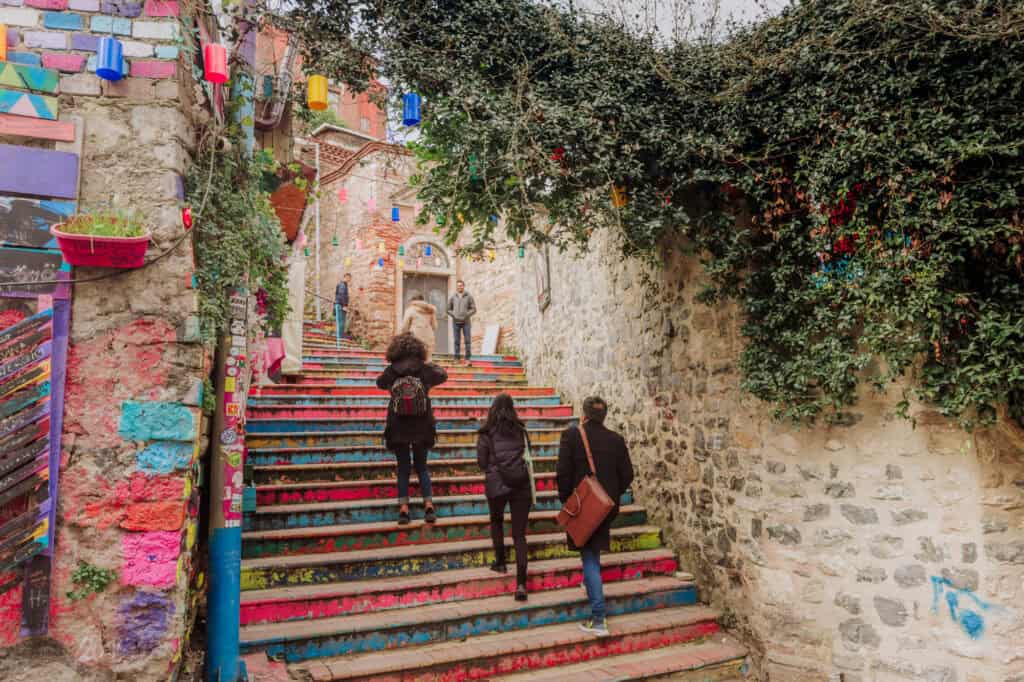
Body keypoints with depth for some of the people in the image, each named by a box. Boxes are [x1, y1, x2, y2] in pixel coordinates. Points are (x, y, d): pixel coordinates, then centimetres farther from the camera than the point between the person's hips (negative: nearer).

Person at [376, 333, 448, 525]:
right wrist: (432, 366, 33)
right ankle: (428, 505, 3)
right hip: (422, 428, 1)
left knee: (403, 468, 10)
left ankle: (403, 508, 3)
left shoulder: (391, 371, -7)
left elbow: (379, 383, 14)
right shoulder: (424, 369, -5)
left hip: (398, 429, -1)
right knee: (421, 467, 14)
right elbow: (443, 376, 15)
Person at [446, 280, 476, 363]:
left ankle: (467, 358, 0)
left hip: (466, 322, -1)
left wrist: (466, 315, -11)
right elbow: (448, 309, 10)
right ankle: (456, 358, 7)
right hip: (456, 322, 1)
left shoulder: (469, 296, 1)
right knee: (457, 341, 3)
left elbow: (474, 309, 0)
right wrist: (454, 316, -5)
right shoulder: (453, 297, 5)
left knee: (467, 341, -3)